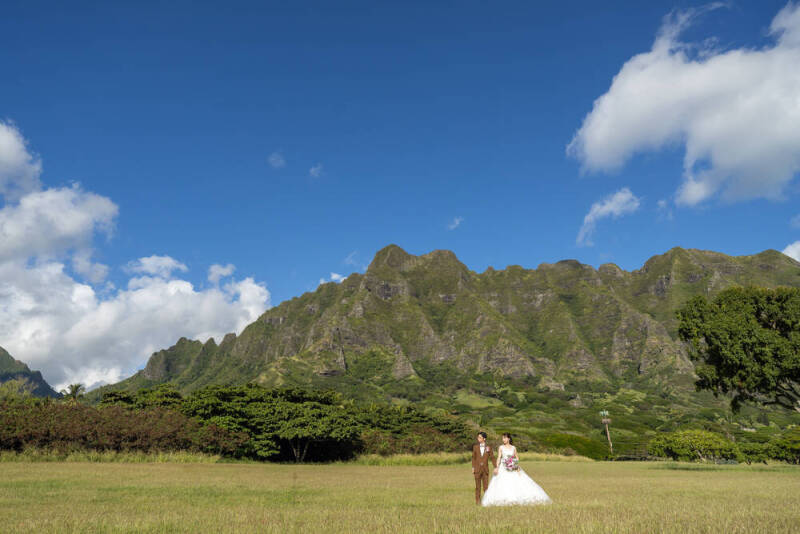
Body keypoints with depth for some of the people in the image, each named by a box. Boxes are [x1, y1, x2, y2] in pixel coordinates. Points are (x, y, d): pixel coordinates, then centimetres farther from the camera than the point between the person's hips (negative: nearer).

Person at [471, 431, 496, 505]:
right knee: (478, 486, 4)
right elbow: (473, 458, 8)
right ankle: (478, 500, 11)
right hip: (477, 469, 0)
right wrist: (473, 468, 2)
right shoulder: (475, 447, 3)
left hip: (485, 469, 0)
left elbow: (492, 457, 2)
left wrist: (495, 467, -5)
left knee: (486, 486, 3)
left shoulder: (489, 447, 1)